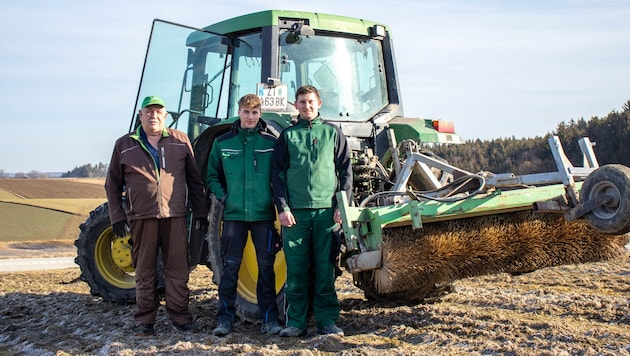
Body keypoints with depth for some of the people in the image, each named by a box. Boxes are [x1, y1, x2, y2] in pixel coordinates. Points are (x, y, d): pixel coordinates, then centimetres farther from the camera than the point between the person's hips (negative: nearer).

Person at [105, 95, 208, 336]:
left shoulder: (180, 141, 9)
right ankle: (144, 321, 15)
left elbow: (195, 179, 12)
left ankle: (180, 317, 13)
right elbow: (112, 185, 12)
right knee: (145, 272, 6)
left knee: (177, 269, 3)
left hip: (175, 216, 0)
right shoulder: (124, 145, 9)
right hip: (141, 217, 0)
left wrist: (200, 211, 8)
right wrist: (117, 217, 4)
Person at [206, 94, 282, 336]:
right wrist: (223, 197, 0)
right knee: (230, 266, 3)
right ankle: (225, 317, 13)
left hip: (264, 214, 0)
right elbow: (212, 176, 14)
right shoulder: (223, 143, 5)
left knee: (266, 266, 5)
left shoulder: (271, 142, 3)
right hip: (234, 214, 0)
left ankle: (269, 318, 14)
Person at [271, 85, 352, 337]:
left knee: (326, 268, 2)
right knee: (296, 269, 2)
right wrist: (283, 207, -3)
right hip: (295, 212, 0)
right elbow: (277, 174, 7)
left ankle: (327, 321, 11)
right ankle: (296, 322, 10)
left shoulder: (333, 132, 10)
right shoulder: (288, 135, 10)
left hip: (327, 210, 0)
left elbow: (346, 171, 9)